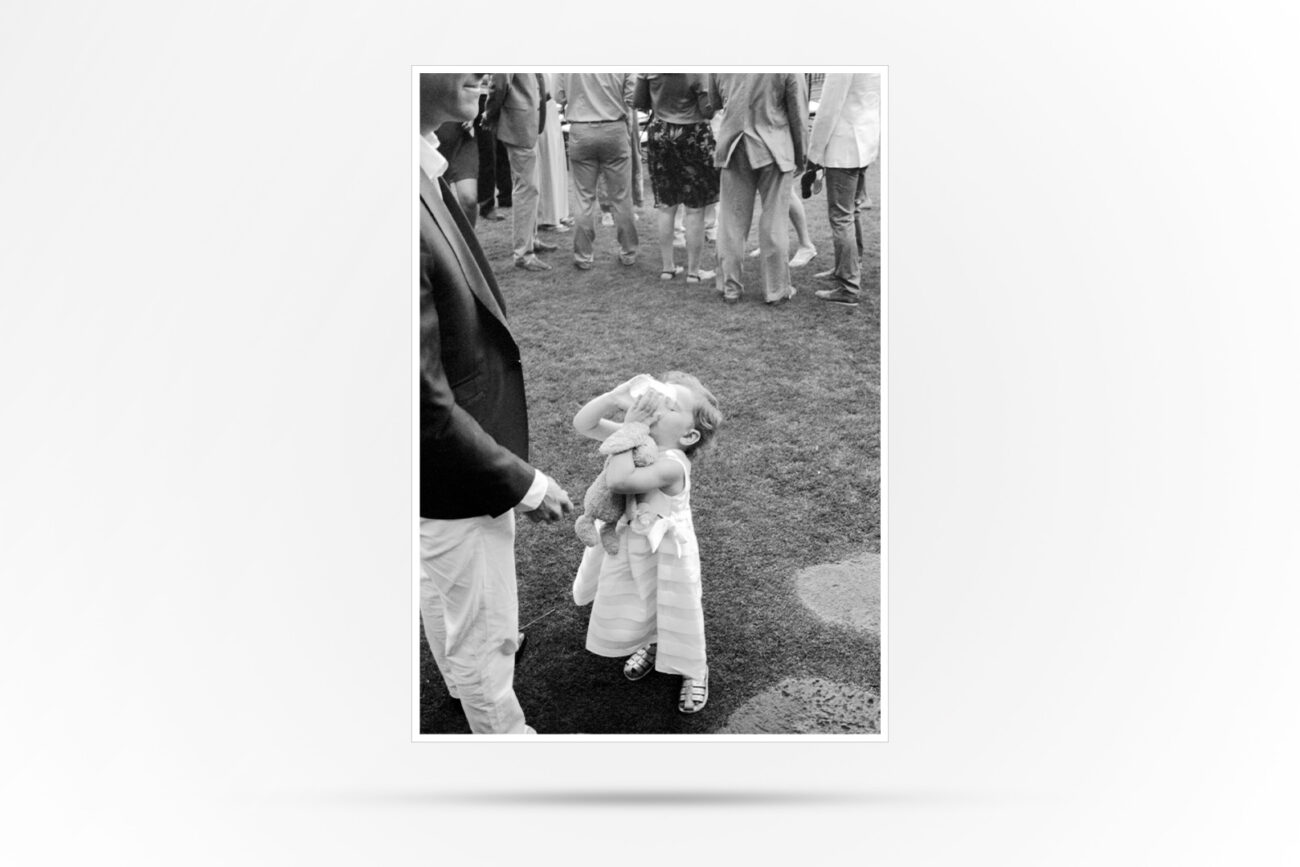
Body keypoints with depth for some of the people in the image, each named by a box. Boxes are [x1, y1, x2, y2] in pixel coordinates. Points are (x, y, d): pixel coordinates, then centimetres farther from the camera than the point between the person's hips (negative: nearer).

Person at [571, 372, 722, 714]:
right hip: (627, 546, 7)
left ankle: (694, 673, 39)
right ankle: (649, 645, 56)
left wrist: (631, 428, -40)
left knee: (677, 617, 13)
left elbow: (618, 481, -45)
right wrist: (616, 397, -26)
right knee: (629, 609, 25)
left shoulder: (672, 464, -34)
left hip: (664, 556, -7)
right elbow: (582, 424, -11)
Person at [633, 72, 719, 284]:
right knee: (694, 210, 4)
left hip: (660, 134, 4)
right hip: (692, 136, -4)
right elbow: (708, 111, -16)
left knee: (666, 207, 13)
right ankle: (693, 271, 9)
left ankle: (667, 267, 18)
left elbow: (638, 102, 3)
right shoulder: (697, 72, -18)